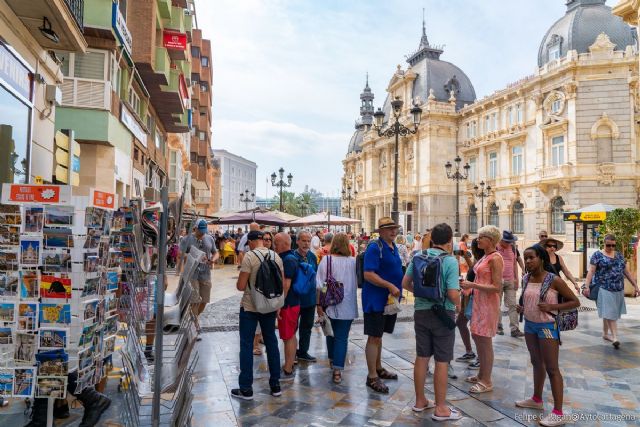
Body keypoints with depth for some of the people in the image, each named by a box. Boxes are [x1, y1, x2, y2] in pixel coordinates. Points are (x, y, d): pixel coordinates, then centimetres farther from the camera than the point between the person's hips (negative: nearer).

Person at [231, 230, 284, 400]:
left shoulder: (249, 256, -15)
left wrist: (240, 283, 6)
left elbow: (240, 286, -16)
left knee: (246, 345, 6)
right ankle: (275, 385, 22)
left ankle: (246, 389, 12)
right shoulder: (276, 257, 0)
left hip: (250, 307, -5)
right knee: (271, 343, 14)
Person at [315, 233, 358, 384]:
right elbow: (359, 282, 8)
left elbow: (319, 285, -9)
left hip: (330, 304, 1)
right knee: (342, 338, 3)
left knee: (331, 334, 21)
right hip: (348, 307, 0)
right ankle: (337, 370, -2)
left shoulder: (327, 259, -9)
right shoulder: (353, 261, -5)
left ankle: (332, 360, 39)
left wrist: (319, 304, -4)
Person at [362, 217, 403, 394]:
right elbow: (368, 274, -24)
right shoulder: (375, 248, -16)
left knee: (378, 335, 20)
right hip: (376, 299, -9)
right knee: (374, 337, -1)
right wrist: (390, 286, -26)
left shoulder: (394, 247, 12)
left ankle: (378, 368, 33)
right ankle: (372, 377, 7)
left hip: (389, 299, 9)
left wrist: (398, 288, 15)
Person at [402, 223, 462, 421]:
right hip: (443, 314, -5)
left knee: (421, 357, 15)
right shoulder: (450, 261, -16)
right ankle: (440, 408, 16)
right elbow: (453, 294, -20)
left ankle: (420, 401, 28)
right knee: (442, 361, 5)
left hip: (421, 311, 5)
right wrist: (458, 304, 1)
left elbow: (406, 283, 3)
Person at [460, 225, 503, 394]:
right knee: (477, 337, 16)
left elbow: (497, 287, -20)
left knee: (485, 341, 0)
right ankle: (482, 375, 31)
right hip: (479, 301, 9)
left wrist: (472, 285, -23)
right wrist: (469, 285, 4)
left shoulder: (495, 258, -16)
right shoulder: (484, 257, 11)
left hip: (488, 303, -9)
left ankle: (486, 381, 13)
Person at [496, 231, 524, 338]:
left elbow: (515, 263, 13)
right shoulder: (495, 248, -7)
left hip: (510, 281, 4)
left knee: (513, 305, 0)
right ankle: (498, 326, 17)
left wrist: (517, 278, 9)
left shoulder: (512, 247, 7)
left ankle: (514, 329, 1)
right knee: (497, 304, 6)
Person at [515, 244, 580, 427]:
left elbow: (575, 302, -11)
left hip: (547, 327, -7)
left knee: (552, 368, -1)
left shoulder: (554, 280, -16)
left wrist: (552, 307, -22)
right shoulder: (527, 278, 2)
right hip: (529, 325, 7)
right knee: (537, 363, 20)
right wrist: (522, 309, -1)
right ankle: (537, 399, 35)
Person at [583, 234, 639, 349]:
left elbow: (626, 271, 16)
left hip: (618, 289, 5)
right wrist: (586, 286, -21)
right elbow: (591, 271, -10)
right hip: (604, 288, -5)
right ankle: (615, 337, -10)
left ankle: (605, 334, 26)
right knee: (610, 312, -9)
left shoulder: (619, 255, 13)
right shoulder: (597, 255, -4)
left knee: (608, 312, 13)